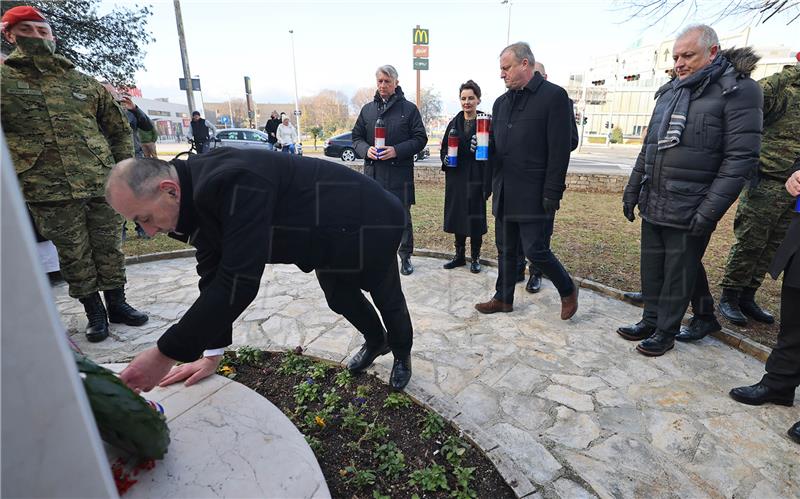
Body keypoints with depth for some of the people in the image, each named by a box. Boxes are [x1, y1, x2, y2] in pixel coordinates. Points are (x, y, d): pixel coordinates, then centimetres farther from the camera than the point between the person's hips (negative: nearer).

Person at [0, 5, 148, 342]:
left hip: (103, 185, 2)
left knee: (109, 249, 8)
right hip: (49, 191, -2)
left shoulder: (85, 84, 12)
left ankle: (117, 304, 22)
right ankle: (94, 313, 18)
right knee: (74, 257, 5)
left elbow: (119, 128, 17)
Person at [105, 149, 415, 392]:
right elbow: (214, 274, -2)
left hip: (368, 223, -7)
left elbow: (238, 282, -39)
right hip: (330, 236, 8)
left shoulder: (233, 182, -38)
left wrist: (166, 355, -30)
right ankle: (376, 341, 50)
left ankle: (402, 355, 43)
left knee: (387, 299, 13)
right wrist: (212, 353, 0)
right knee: (340, 298, 21)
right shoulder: (197, 194, -7)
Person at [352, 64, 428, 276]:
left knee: (403, 217, 5)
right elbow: (356, 137, 14)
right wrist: (366, 149, -8)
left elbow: (420, 138, -1)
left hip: (400, 173, -3)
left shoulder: (409, 109, 4)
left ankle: (405, 256, 20)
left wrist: (397, 150, -16)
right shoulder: (367, 109, 13)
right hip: (373, 173, 3)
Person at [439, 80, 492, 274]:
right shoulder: (454, 123, 10)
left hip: (476, 178, -4)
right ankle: (459, 255, 25)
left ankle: (475, 257, 17)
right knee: (457, 216, 10)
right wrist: (445, 158, -7)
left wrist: (488, 183, -15)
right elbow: (444, 147, 17)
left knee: (475, 218, 2)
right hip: (456, 178, 5)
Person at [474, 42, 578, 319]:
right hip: (504, 192, 7)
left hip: (534, 194, -6)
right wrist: (490, 185, 7)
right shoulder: (501, 102, 14)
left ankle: (568, 290, 22)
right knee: (506, 249, 13)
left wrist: (552, 194, -16)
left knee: (535, 250, -4)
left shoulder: (554, 96, -6)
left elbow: (560, 149, -12)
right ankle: (503, 298, 28)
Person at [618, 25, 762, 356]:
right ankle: (650, 320, 30)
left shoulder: (737, 90, -6)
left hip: (689, 212, -6)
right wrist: (632, 190, 15)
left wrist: (710, 211, -18)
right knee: (651, 270, 14)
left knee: (678, 276, 6)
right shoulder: (670, 92, 14)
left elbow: (742, 157, -12)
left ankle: (666, 332, 21)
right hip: (652, 206, 6)